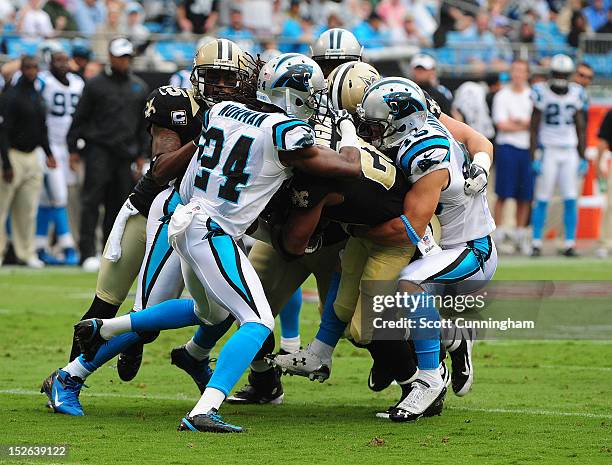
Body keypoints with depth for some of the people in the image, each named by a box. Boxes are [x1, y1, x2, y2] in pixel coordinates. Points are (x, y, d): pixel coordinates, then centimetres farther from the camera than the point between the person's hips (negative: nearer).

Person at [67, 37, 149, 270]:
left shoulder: (139, 87, 15)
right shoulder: (95, 85, 3)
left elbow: (144, 123, 19)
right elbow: (80, 118, 4)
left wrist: (141, 153, 14)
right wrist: (74, 149, 0)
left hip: (126, 154, 4)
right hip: (98, 149, -4)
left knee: (118, 203, 4)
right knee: (92, 201, -11)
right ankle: (88, 253, -14)